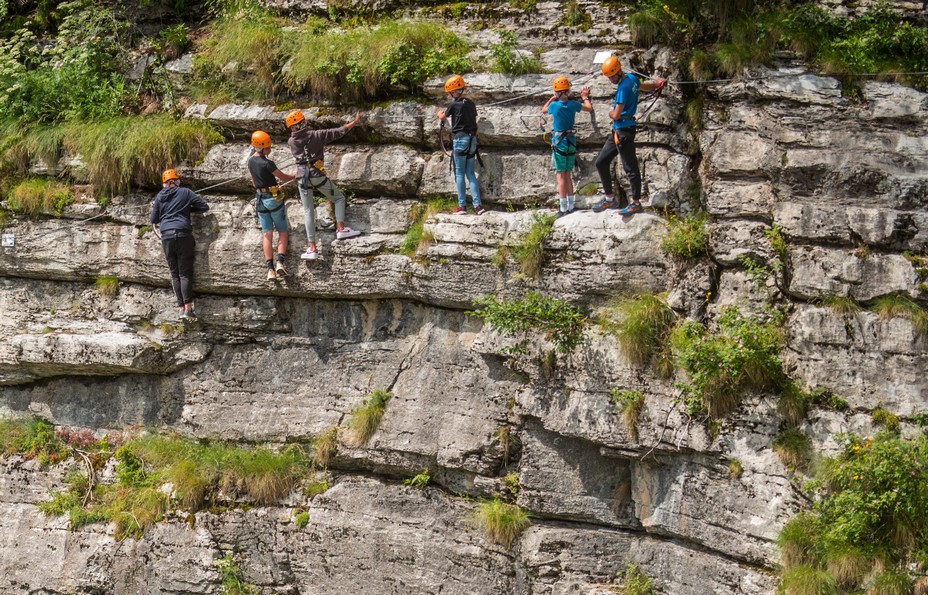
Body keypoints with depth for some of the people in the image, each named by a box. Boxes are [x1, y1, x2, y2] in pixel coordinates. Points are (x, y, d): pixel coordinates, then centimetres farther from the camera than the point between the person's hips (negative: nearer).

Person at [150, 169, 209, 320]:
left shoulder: (159, 197, 12)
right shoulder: (185, 192, 5)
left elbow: (153, 220, 15)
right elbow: (204, 207, 5)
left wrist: (154, 210, 35)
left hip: (166, 236, 2)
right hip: (183, 235, -2)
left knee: (175, 274, 8)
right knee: (185, 273, -3)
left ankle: (181, 308, 1)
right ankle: (188, 308, -13)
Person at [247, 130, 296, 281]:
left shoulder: (251, 161, 3)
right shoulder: (267, 164, -20)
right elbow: (283, 178, -8)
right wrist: (295, 176, 11)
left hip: (260, 199, 6)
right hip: (274, 199, -6)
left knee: (267, 234, 4)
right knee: (283, 232, 5)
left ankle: (270, 269, -4)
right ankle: (280, 263, -12)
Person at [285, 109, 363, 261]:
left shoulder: (291, 142, 3)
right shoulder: (316, 135, -5)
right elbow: (337, 132, -4)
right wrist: (354, 122, 7)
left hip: (302, 178, 2)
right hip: (317, 175, -2)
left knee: (308, 212, 6)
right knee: (339, 199, 16)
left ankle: (312, 248, 3)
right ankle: (341, 229, -3)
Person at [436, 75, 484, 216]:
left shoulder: (454, 105, -8)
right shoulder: (471, 104, 10)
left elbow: (442, 117, 9)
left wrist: (440, 113, 31)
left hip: (460, 139, -6)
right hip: (472, 140, 6)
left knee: (460, 174, -2)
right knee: (470, 173, 7)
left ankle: (462, 205, -5)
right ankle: (477, 205, -2)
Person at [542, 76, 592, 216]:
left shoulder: (554, 105, -11)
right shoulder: (573, 104, -4)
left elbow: (543, 110, 12)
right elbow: (589, 108, 14)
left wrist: (552, 98, 23)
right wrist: (585, 97, 30)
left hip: (559, 142, -4)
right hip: (571, 142, 4)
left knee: (561, 176, -2)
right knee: (567, 175, 14)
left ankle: (563, 208, -6)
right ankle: (570, 206, 15)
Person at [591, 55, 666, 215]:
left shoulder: (623, 87, -19)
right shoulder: (632, 79, 11)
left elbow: (616, 115, -21)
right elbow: (647, 87, 30)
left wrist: (611, 113, 2)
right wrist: (658, 82, 11)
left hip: (623, 131, -11)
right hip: (618, 131, 11)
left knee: (630, 167, -4)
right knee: (601, 162, 13)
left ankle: (636, 203, 1)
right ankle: (609, 198, 18)